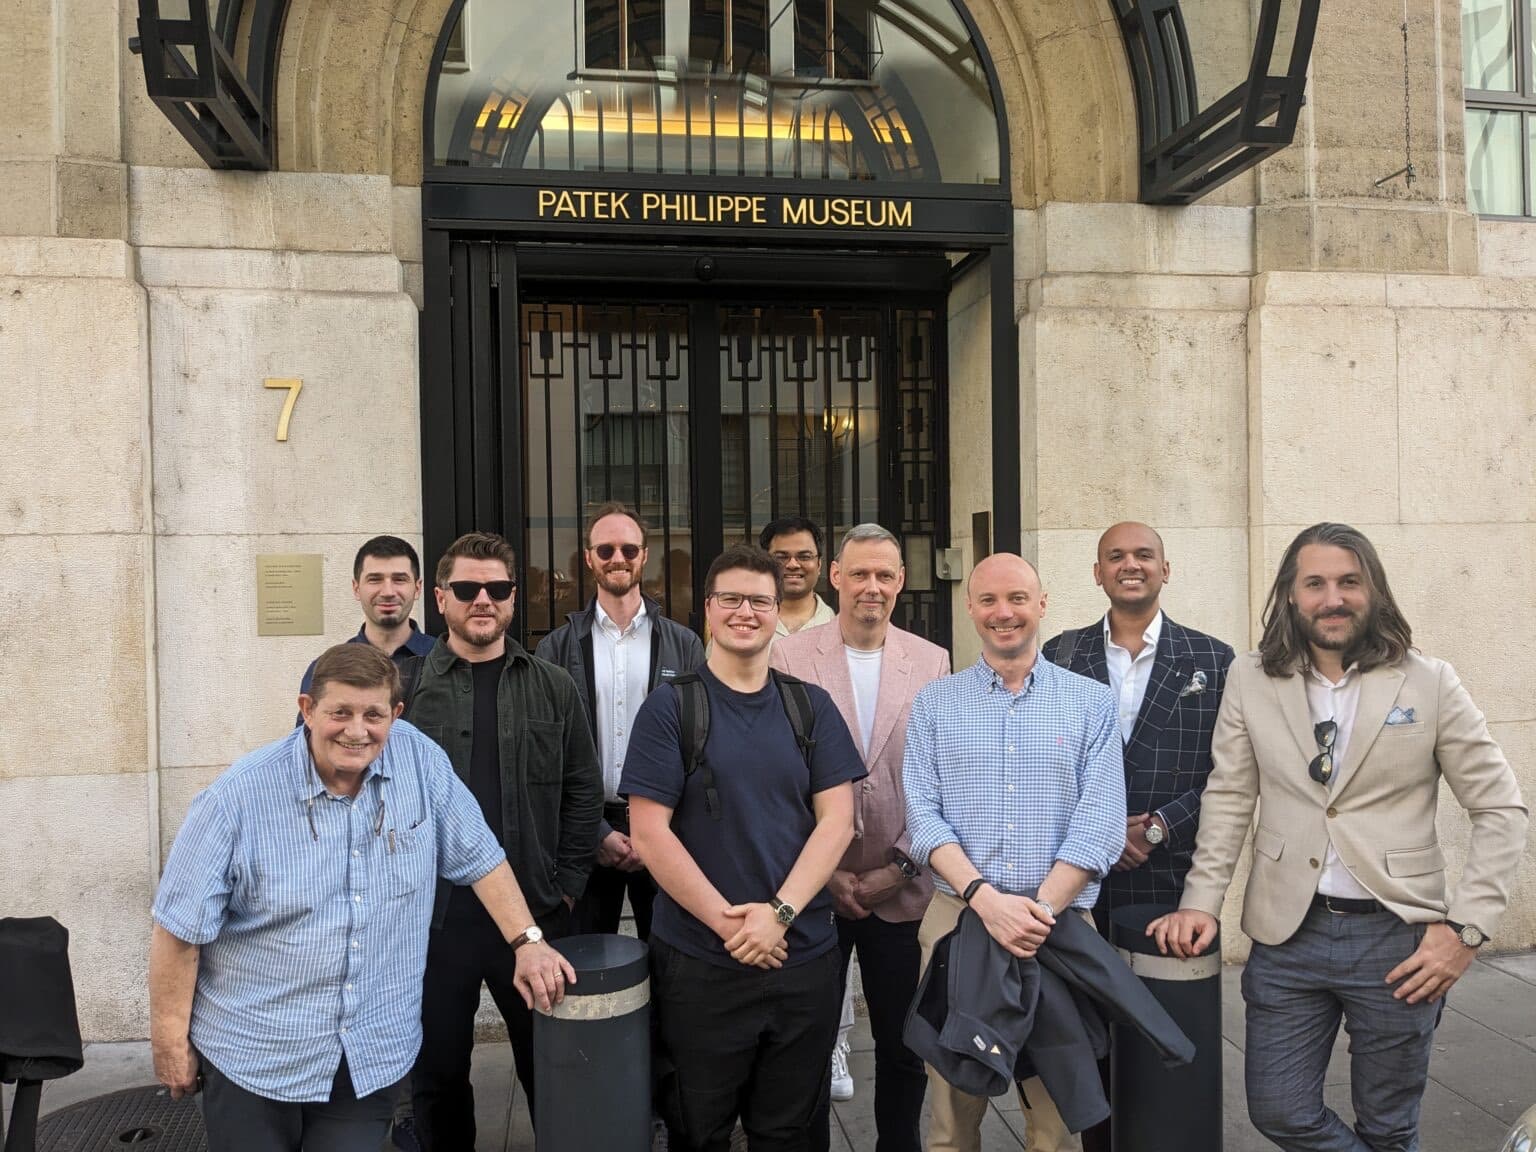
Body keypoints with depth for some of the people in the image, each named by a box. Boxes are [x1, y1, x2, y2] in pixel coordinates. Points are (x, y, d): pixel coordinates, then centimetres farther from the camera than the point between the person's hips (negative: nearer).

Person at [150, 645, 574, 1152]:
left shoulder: (420, 760, -7)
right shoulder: (239, 797, -15)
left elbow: (477, 857, 3)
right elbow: (180, 927, -8)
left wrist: (527, 940, -1)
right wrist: (171, 1042, -3)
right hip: (254, 1058, -1)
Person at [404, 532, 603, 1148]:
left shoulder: (553, 689, 4)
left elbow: (583, 791, 5)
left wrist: (565, 886, -1)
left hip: (536, 915, 1)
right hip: (434, 919, 0)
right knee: (437, 1074, 13)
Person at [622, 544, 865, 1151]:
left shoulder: (811, 706, 5)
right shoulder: (670, 706, -4)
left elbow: (837, 820, -1)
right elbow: (649, 832, -9)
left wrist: (779, 912, -14)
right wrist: (728, 922, -13)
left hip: (805, 958, 2)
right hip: (699, 960, -2)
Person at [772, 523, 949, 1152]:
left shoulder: (933, 662, 2)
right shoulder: (788, 656, -3)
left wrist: (899, 867, -6)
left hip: (902, 888, 1)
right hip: (812, 886, -1)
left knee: (904, 1046, 12)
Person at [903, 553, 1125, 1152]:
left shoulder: (1091, 703, 5)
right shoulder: (934, 704, 7)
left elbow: (1100, 823, -4)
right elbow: (923, 816, -2)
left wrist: (1042, 907, -16)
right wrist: (985, 897, -16)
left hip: (1059, 922, 0)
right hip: (956, 917, 1)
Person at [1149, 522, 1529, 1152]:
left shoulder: (1430, 683, -4)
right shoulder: (1251, 681, 0)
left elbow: (1501, 809, -1)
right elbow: (1229, 798, 5)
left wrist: (1466, 927, -8)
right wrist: (1200, 903, -3)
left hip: (1396, 937, -1)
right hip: (1287, 934, 2)